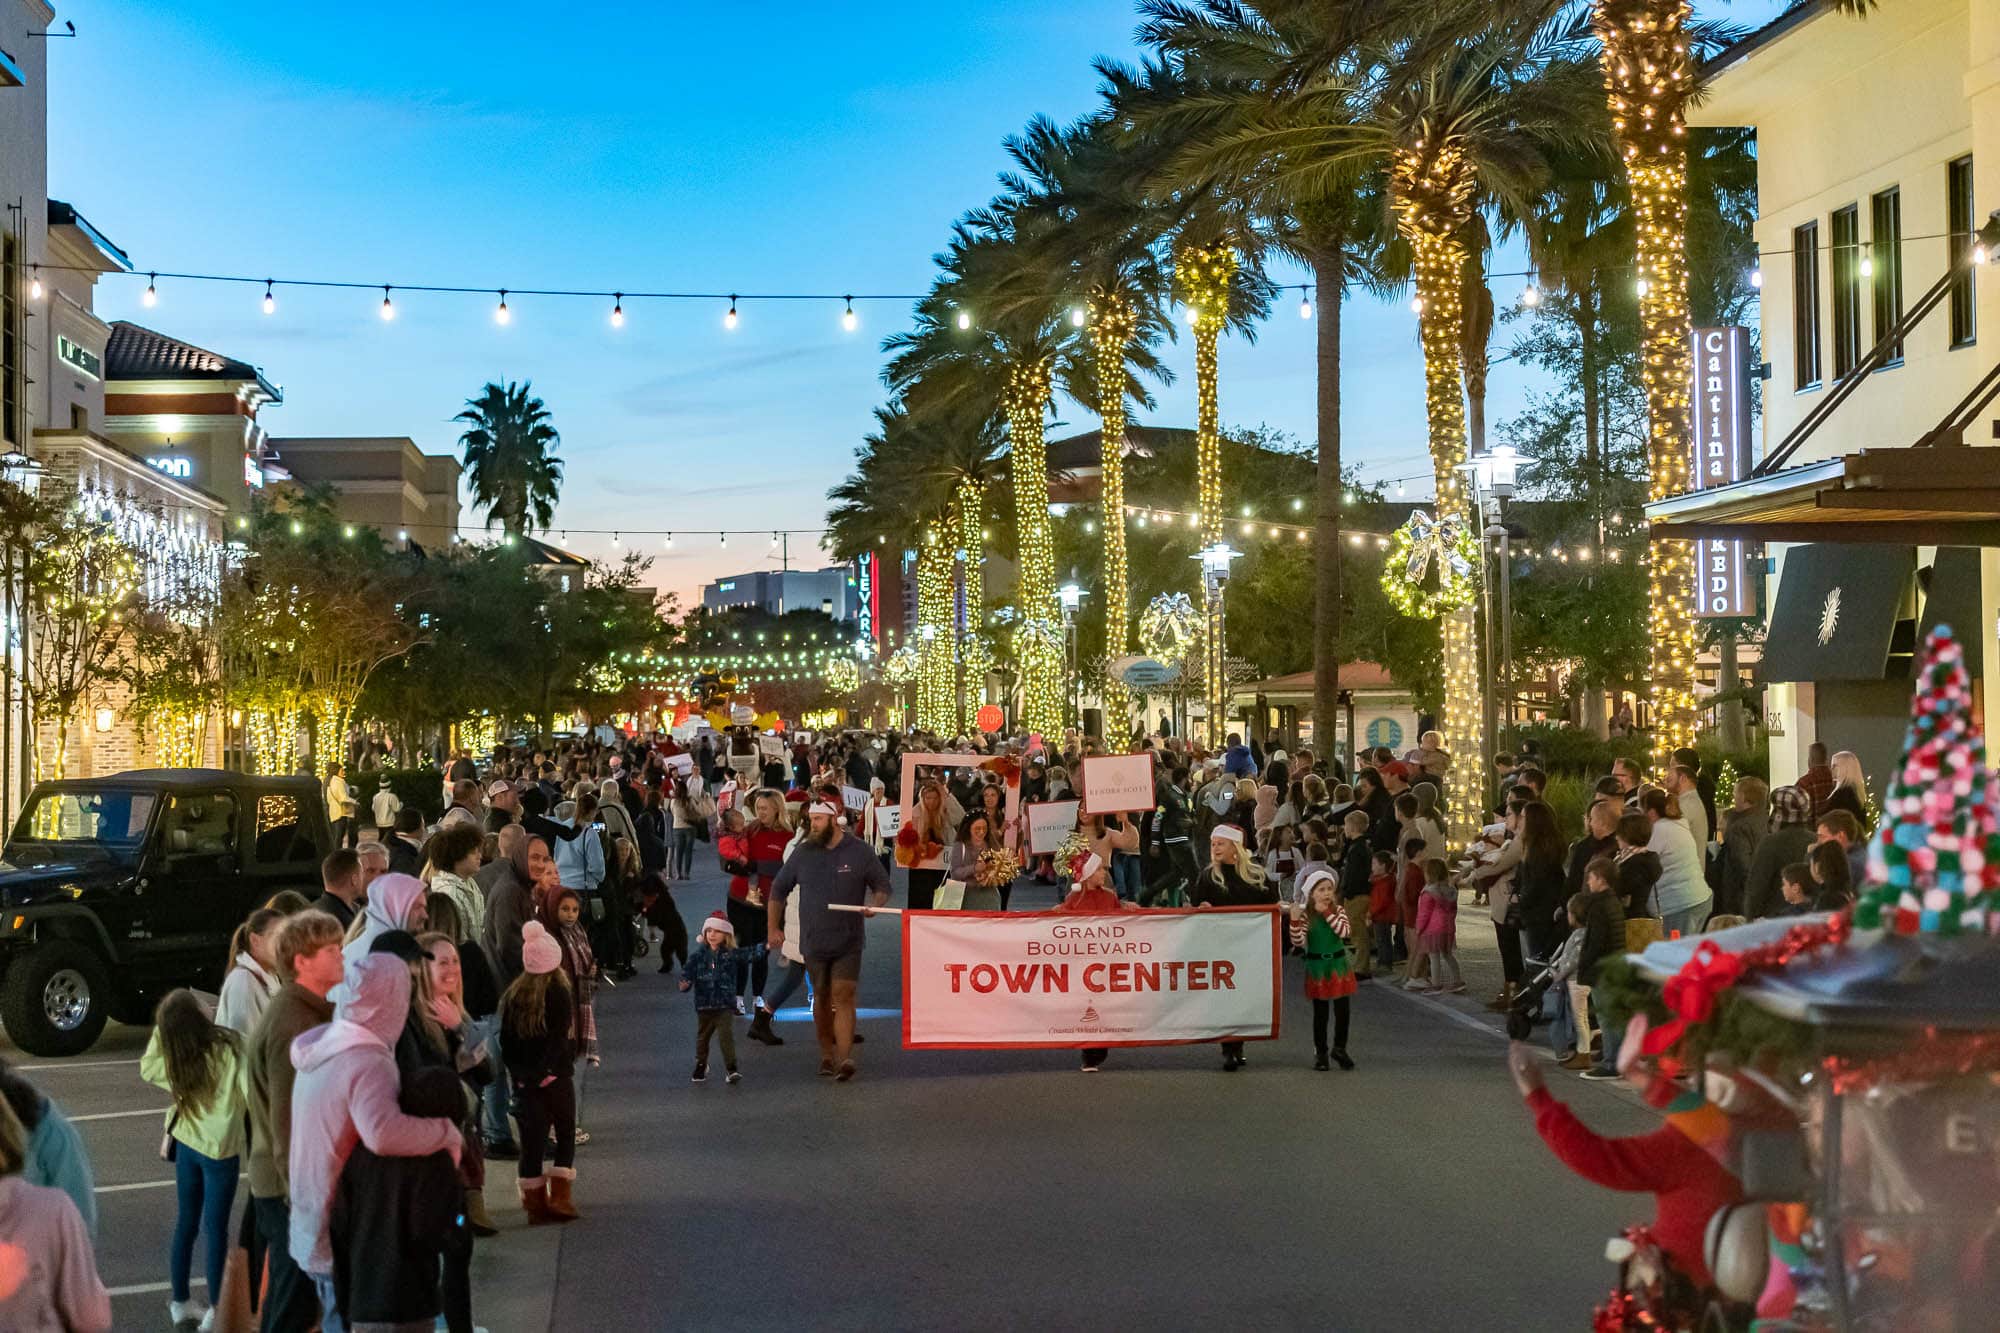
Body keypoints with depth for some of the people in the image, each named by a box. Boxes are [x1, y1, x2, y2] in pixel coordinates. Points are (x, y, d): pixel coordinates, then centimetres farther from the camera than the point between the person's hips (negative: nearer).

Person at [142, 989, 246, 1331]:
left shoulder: (176, 1062, -6)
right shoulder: (229, 1048, -22)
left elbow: (147, 1068, 14)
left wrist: (161, 1031, 5)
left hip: (187, 1146, 5)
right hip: (220, 1151, -5)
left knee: (185, 1224, 17)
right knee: (216, 1229, 4)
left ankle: (180, 1300, 28)